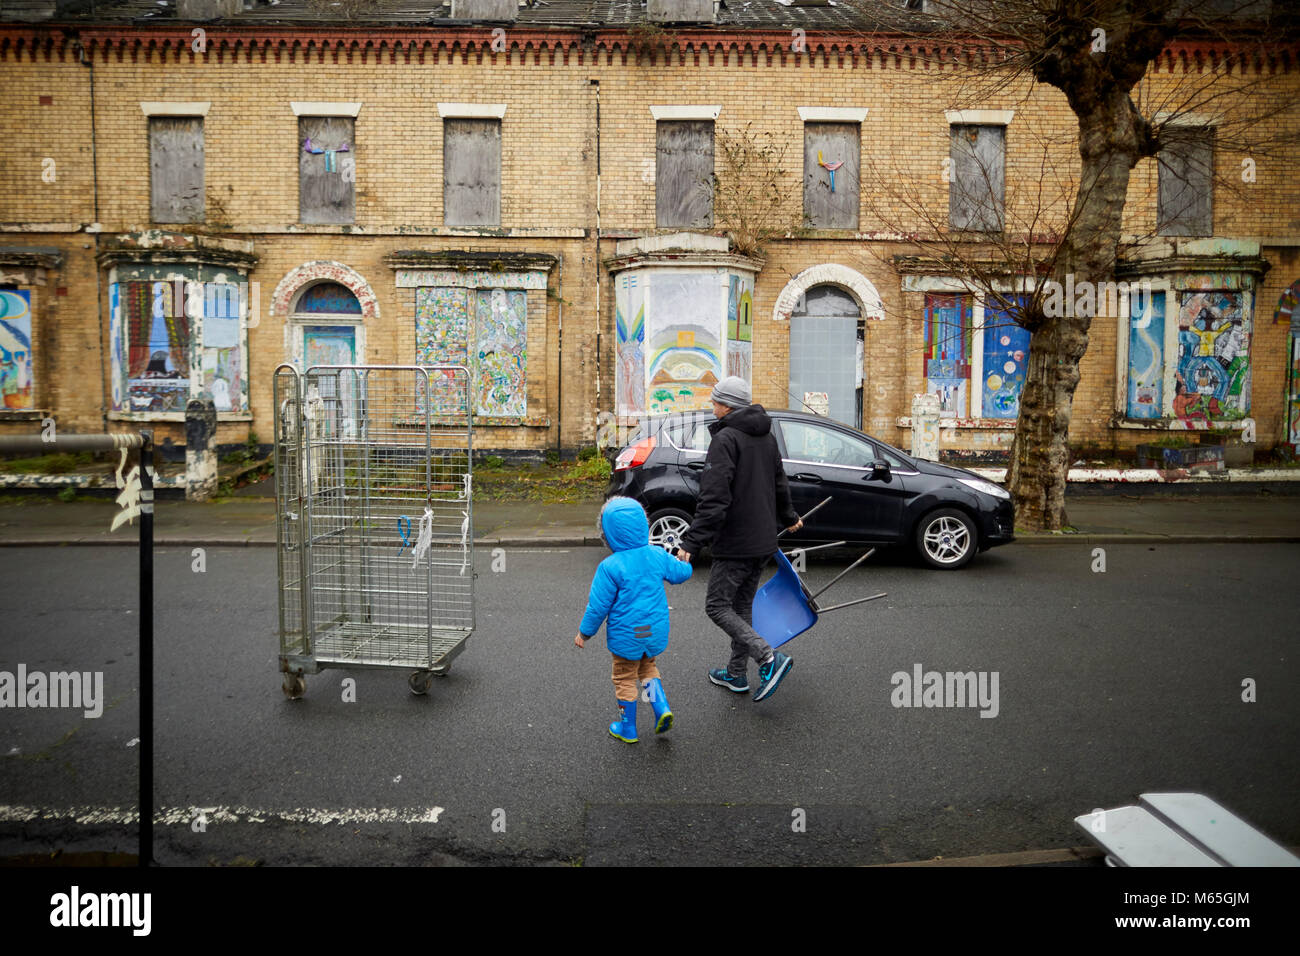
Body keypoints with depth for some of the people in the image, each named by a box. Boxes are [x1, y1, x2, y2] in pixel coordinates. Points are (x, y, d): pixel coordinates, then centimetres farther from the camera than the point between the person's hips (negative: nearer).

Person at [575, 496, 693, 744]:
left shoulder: (610, 567, -20)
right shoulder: (657, 555, -7)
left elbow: (598, 606, -14)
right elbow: (681, 573, 9)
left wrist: (584, 633, 0)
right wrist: (684, 562, 33)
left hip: (626, 635, -5)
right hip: (655, 631, 5)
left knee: (625, 679, 13)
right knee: (647, 668, 29)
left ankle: (628, 729, 26)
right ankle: (662, 708, 14)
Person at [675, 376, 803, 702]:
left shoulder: (725, 439, -16)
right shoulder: (767, 437, 12)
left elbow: (714, 499, -24)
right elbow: (779, 484, 25)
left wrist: (691, 542, -24)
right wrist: (788, 517, 41)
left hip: (736, 543, -9)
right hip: (763, 541, 9)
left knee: (717, 606, -1)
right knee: (742, 606, 17)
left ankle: (770, 658, -11)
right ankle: (737, 674, 25)